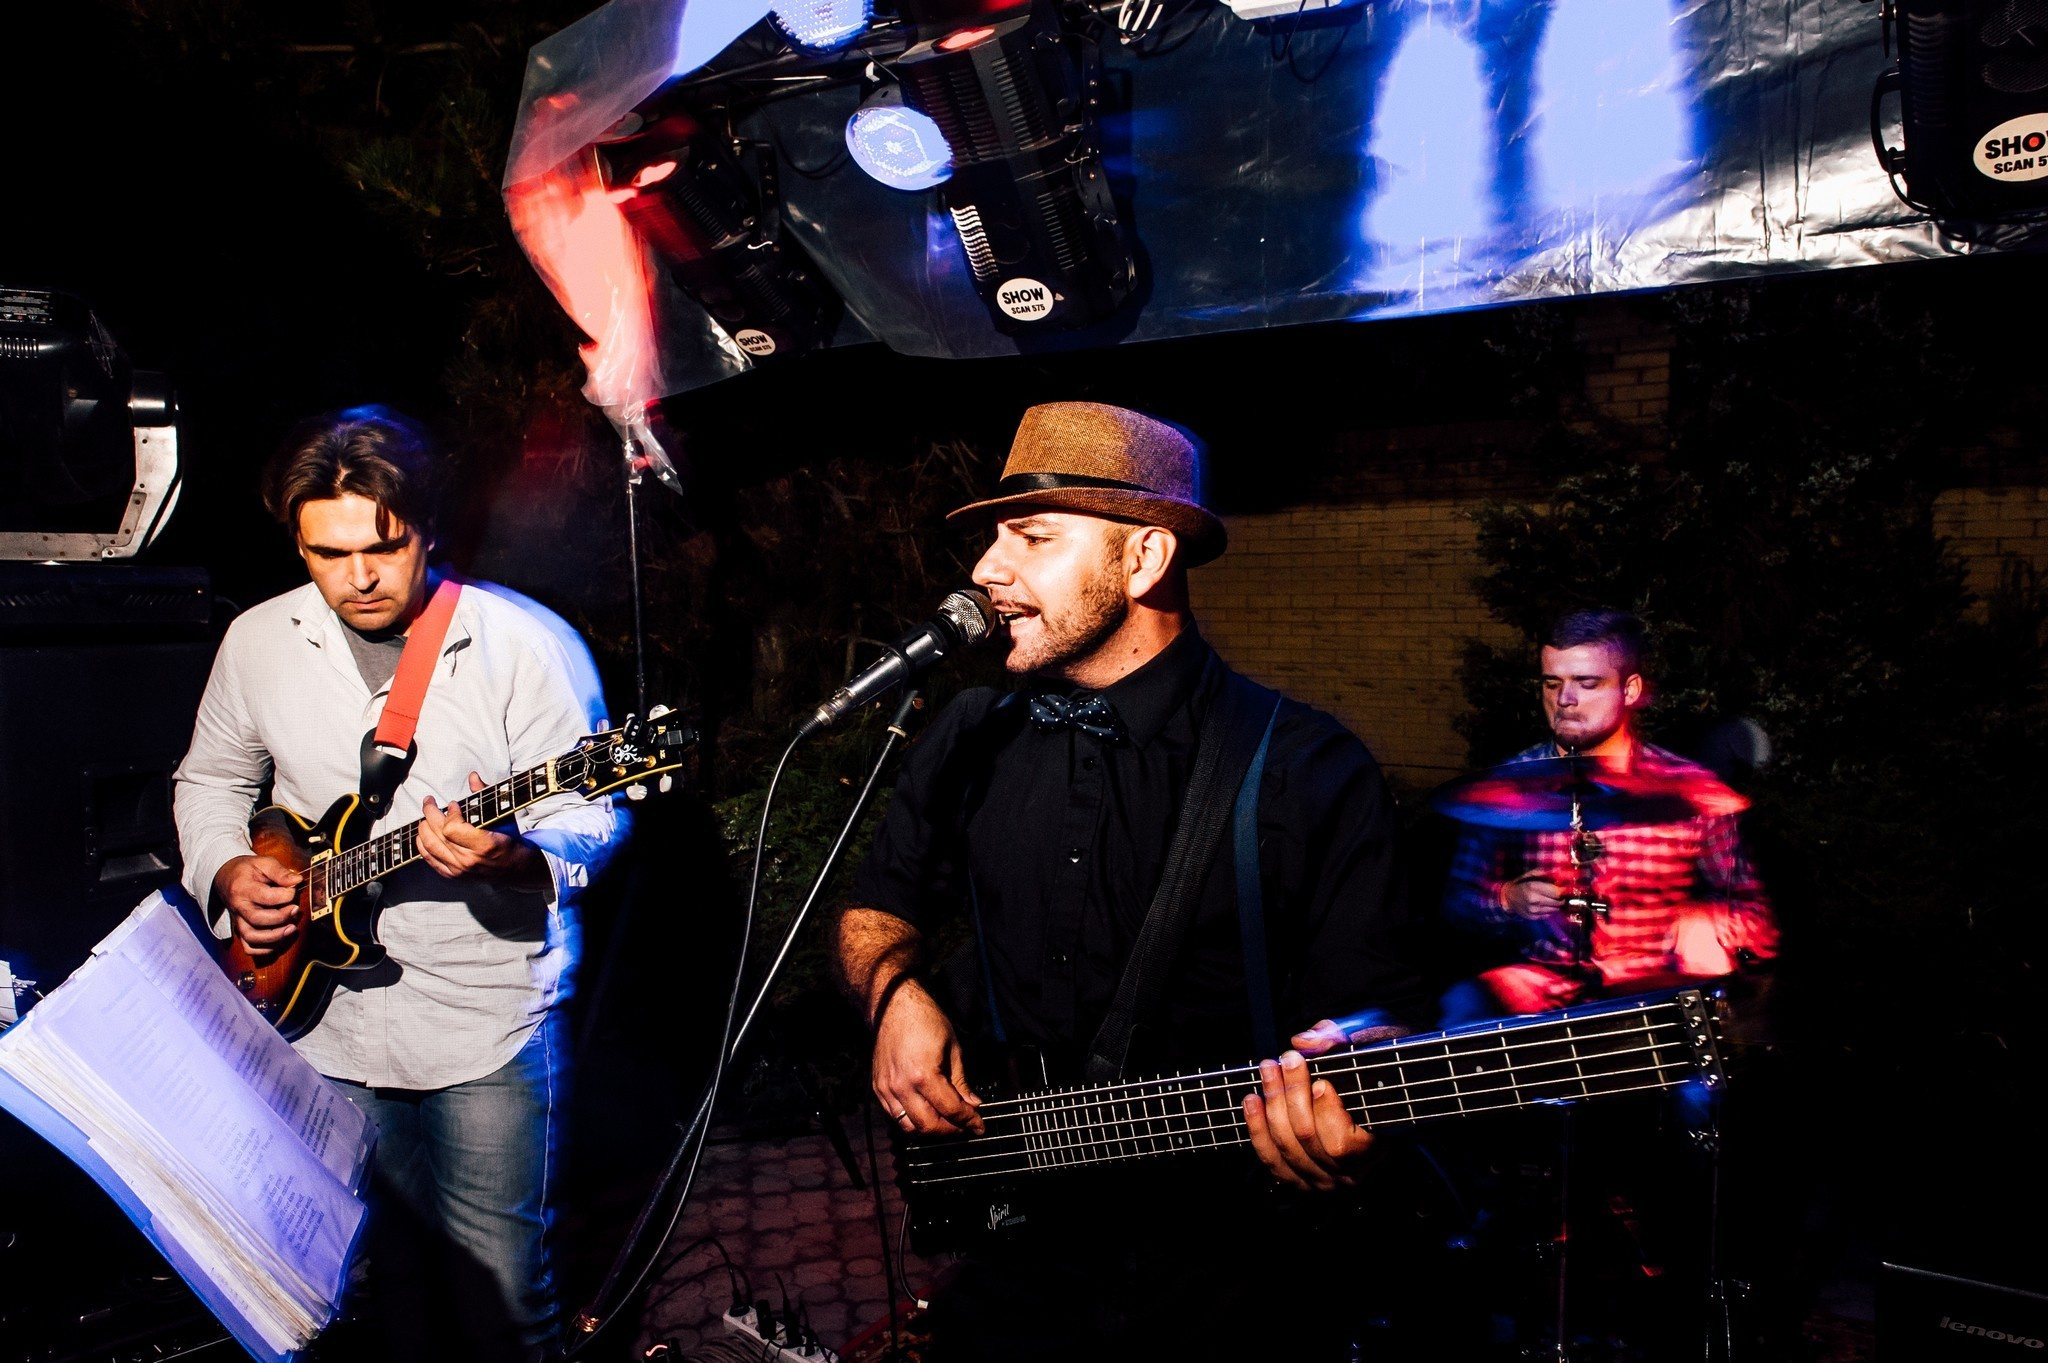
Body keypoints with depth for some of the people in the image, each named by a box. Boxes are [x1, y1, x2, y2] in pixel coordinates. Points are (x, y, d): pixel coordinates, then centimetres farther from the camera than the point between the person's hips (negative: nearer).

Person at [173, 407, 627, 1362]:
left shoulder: (526, 644, -14)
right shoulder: (259, 641, 1)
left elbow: (593, 816, -13)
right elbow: (210, 778, 17)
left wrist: (515, 856, -33)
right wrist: (227, 872, -2)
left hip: (488, 1031, -4)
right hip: (323, 1020, 5)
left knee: (499, 1280, 6)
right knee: (374, 1272, 20)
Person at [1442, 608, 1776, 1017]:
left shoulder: (1689, 789, -2)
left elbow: (1752, 912, 2)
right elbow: (1457, 899, 4)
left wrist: (1705, 925, -20)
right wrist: (1509, 899, -17)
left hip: (1658, 983, 1)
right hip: (1546, 978, 0)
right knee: (1465, 1005, -30)